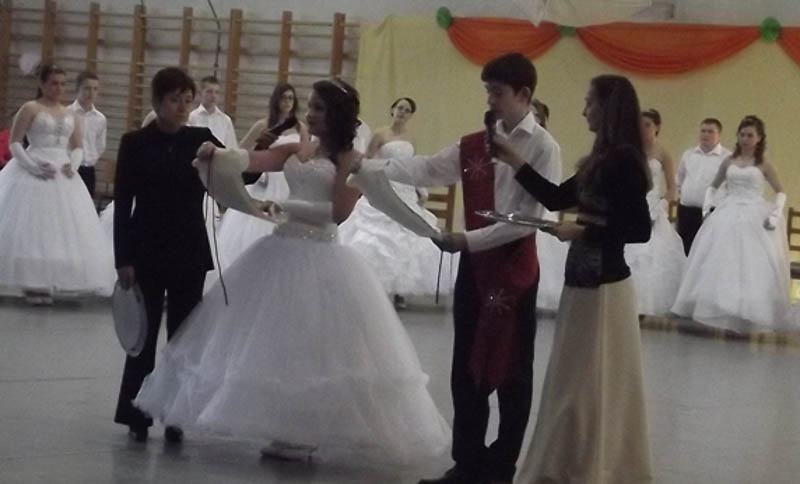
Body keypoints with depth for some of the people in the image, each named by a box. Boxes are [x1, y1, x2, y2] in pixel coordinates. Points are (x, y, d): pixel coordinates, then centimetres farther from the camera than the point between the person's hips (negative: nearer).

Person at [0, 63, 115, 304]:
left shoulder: (70, 114, 14)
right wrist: (33, 166, -18)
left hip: (63, 176, 6)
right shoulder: (30, 109, -2)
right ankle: (31, 284, -3)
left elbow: (78, 147, 16)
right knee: (30, 226, -7)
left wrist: (73, 165, -5)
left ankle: (49, 284, 11)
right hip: (34, 174, -6)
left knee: (63, 227, 4)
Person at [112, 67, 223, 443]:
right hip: (147, 253, -2)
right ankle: (136, 416, 12)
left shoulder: (201, 140, 3)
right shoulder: (135, 143, -3)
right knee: (144, 334, 3)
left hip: (190, 254, 2)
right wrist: (123, 259, -9)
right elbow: (122, 205, -4)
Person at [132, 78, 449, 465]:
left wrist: (286, 207, -13)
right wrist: (215, 154, -20)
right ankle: (290, 432, 13)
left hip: (321, 259, -7)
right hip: (282, 251, 7)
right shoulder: (295, 151, 13)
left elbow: (339, 211, -13)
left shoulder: (349, 159, -3)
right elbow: (251, 160, -1)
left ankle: (318, 432, 5)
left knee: (317, 345, -5)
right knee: (277, 339, 6)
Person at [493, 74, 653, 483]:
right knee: (579, 382, 16)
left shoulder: (624, 161, -16)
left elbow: (640, 229, -20)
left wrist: (583, 231, -19)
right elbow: (556, 197, 16)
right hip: (585, 282, 9)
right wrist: (515, 163, 13)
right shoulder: (602, 160, 10)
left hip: (603, 287, -9)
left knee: (591, 383, 0)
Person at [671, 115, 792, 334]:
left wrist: (776, 214, -11)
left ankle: (750, 314, -1)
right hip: (728, 216, 3)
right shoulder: (729, 162, 10)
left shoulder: (764, 165, 2)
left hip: (755, 217, -3)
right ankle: (726, 313, 8)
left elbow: (780, 192, 4)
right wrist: (707, 205, 4)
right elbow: (713, 187, 21)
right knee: (721, 263, 1)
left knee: (754, 266, -6)